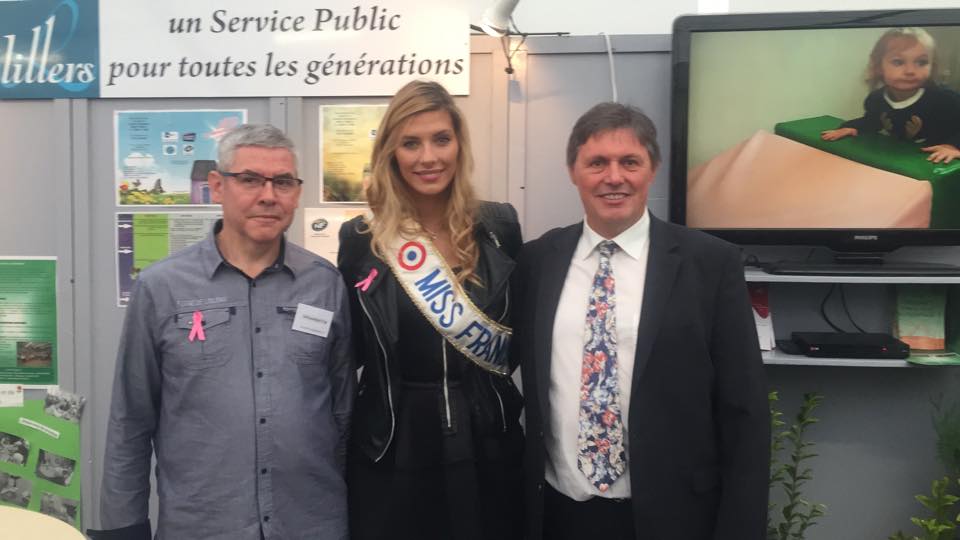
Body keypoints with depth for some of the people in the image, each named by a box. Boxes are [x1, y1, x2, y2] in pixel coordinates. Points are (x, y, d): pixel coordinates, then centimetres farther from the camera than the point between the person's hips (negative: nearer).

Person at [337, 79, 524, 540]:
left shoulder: (499, 226, -2)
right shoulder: (362, 238, -5)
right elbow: (349, 352, 3)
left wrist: (496, 350, -7)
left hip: (488, 447, 1)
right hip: (392, 454, -1)